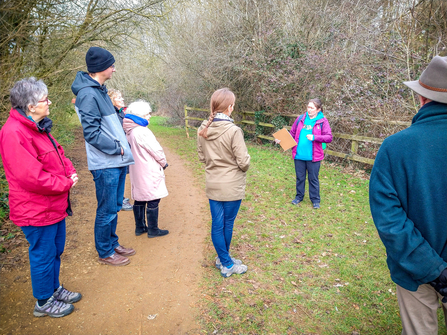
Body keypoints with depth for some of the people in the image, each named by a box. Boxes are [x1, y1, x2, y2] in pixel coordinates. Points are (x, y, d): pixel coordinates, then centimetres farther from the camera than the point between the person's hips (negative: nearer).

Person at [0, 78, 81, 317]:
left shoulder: (38, 127, 8)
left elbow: (57, 152, 16)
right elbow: (32, 177, -29)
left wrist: (70, 172, -2)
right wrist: (65, 183, -18)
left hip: (54, 205, 10)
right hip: (36, 211, -9)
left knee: (55, 250, 23)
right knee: (43, 255, 8)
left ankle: (54, 289, 43)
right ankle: (44, 302, 29)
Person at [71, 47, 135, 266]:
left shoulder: (100, 90, 13)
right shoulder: (88, 94, -17)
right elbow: (92, 133, -21)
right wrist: (117, 148, -14)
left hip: (117, 161, 9)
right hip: (105, 164, -9)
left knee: (115, 207, 19)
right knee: (107, 210, 4)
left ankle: (112, 243, 35)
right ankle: (105, 253, 21)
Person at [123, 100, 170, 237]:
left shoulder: (129, 131, 6)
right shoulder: (142, 131, -21)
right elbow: (156, 150, -16)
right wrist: (164, 163, 1)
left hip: (137, 172, 9)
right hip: (149, 172, -9)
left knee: (139, 199, 16)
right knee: (153, 200, 2)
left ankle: (139, 227, 28)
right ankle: (153, 230, 12)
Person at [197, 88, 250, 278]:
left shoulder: (203, 129, -2)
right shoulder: (233, 131, -21)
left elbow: (201, 157, 7)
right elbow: (243, 161, -18)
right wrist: (243, 168, 4)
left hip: (213, 185, 5)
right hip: (232, 187, -5)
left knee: (216, 224, 12)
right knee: (227, 224, 10)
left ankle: (223, 259, 27)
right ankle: (227, 264, 27)